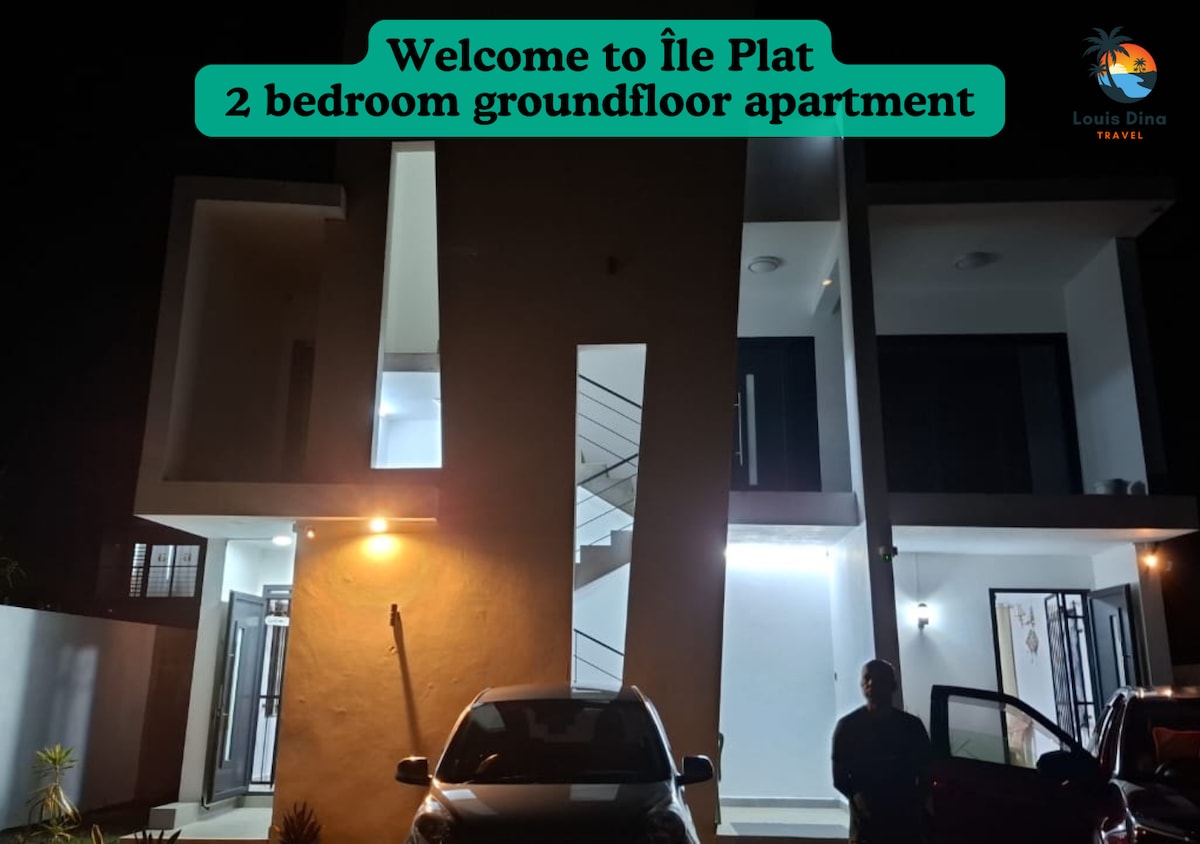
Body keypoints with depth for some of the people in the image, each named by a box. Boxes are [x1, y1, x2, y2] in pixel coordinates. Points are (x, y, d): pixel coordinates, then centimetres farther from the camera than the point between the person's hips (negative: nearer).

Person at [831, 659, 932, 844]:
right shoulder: (848, 726, 2)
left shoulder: (912, 725, 9)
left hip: (907, 822, 2)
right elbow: (839, 778, 3)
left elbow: (925, 773, 13)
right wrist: (856, 796, -17)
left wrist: (917, 804, -6)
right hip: (866, 824, -2)